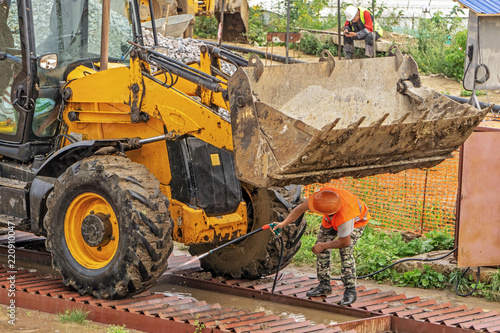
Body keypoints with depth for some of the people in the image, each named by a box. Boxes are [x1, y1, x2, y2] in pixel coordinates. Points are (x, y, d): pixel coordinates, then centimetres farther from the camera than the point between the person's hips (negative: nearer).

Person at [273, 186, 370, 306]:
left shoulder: (344, 218, -48)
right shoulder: (323, 193, -37)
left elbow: (344, 242, -29)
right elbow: (301, 207, -19)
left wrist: (323, 246, -16)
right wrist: (283, 223, -22)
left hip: (356, 221, -6)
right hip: (331, 220, 6)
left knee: (346, 251, -23)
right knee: (322, 251, 1)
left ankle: (350, 290, -13)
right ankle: (324, 285, 14)